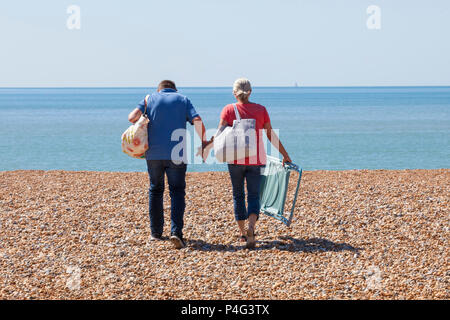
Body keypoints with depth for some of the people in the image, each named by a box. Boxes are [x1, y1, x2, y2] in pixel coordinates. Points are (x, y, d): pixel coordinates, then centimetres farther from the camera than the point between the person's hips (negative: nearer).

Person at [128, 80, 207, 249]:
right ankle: (176, 231, -14)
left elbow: (132, 117, -6)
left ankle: (156, 232, 18)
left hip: (154, 153, 1)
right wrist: (204, 143, 3)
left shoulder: (150, 99, 10)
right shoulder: (183, 100, 10)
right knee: (177, 191, 4)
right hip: (177, 154, -1)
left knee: (155, 190, 16)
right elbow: (197, 121, -5)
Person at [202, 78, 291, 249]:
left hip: (236, 158, 0)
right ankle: (251, 227, -23)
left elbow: (220, 132, -15)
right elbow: (271, 135, 4)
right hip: (256, 160, 0)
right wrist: (285, 155, 11)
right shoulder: (261, 110, 3)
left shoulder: (229, 110, -1)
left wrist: (207, 145, -14)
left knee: (238, 194, 15)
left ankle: (242, 232, 19)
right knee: (254, 195, 2)